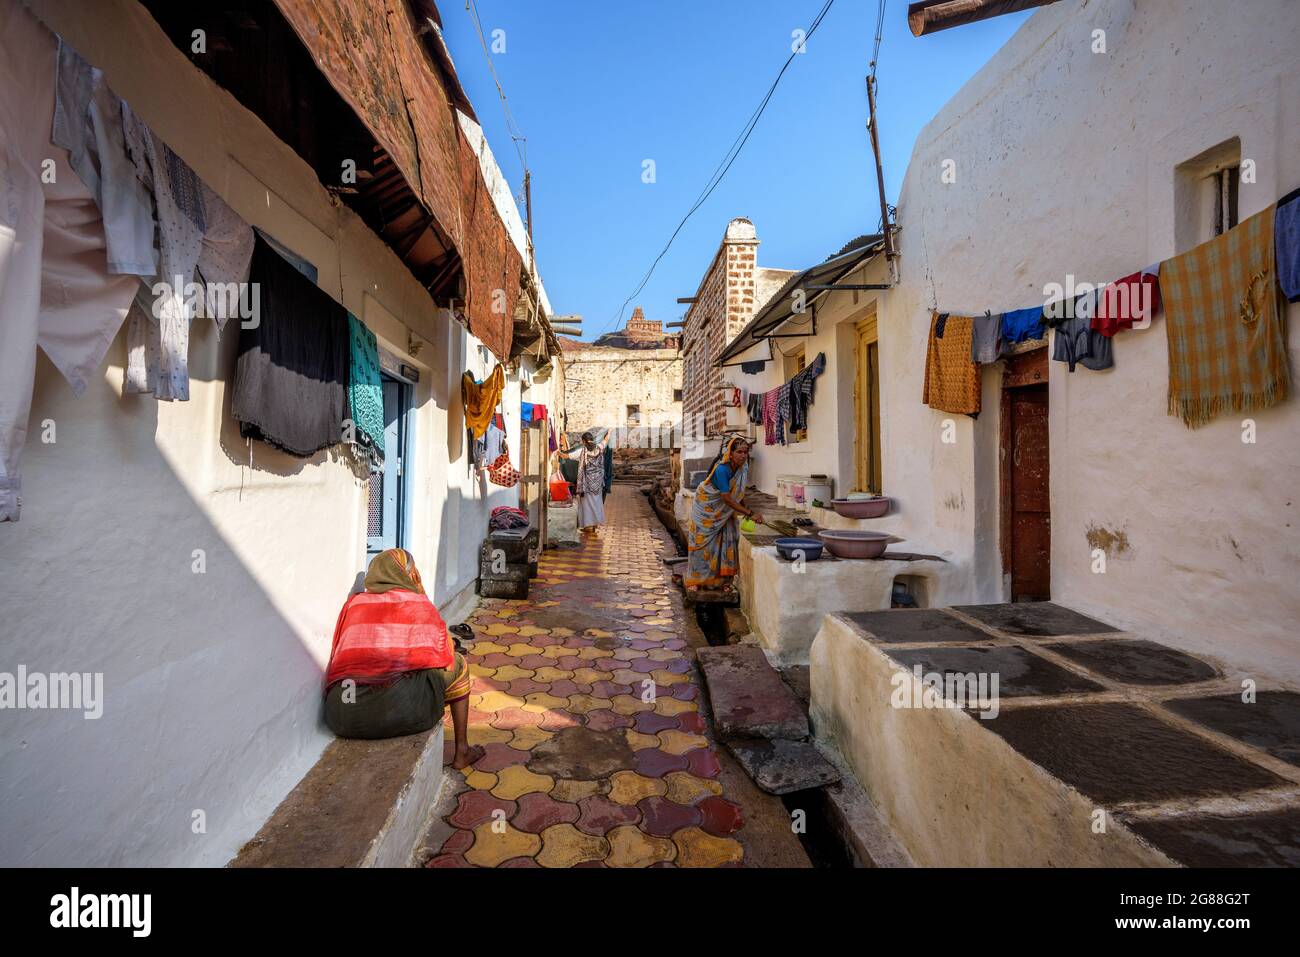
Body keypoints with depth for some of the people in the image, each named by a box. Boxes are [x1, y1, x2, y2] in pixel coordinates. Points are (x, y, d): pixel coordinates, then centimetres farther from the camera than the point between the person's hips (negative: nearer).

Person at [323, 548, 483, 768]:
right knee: (459, 663, 21)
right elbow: (445, 654, 17)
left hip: (342, 718, 5)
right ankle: (461, 752, 29)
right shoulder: (420, 604, 9)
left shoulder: (353, 603, 16)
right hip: (405, 711, -4)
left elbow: (340, 656, 23)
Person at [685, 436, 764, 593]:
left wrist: (746, 509, -4)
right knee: (702, 542, 1)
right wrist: (750, 513, -33)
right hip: (707, 508, -6)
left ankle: (722, 580, 13)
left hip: (724, 511, 7)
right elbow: (727, 499, -33)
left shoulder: (743, 467, -11)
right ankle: (695, 580, 13)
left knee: (726, 541, 3)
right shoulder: (721, 470, -34)